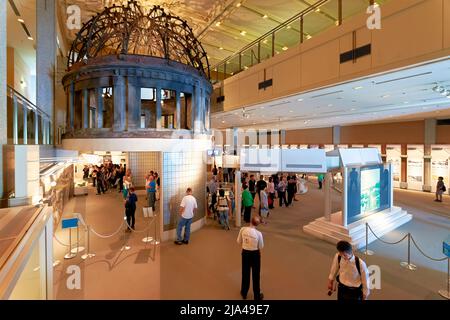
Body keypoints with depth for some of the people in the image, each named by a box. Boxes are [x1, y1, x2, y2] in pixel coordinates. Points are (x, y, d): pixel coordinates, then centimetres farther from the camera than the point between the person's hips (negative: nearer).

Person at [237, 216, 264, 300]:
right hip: (255, 254, -2)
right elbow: (261, 247, -9)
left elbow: (239, 241, -3)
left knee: (245, 273, 21)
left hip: (245, 252, 3)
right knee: (255, 275, 16)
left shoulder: (243, 229, -16)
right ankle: (257, 296, 32)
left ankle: (244, 293, 38)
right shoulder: (258, 233, -23)